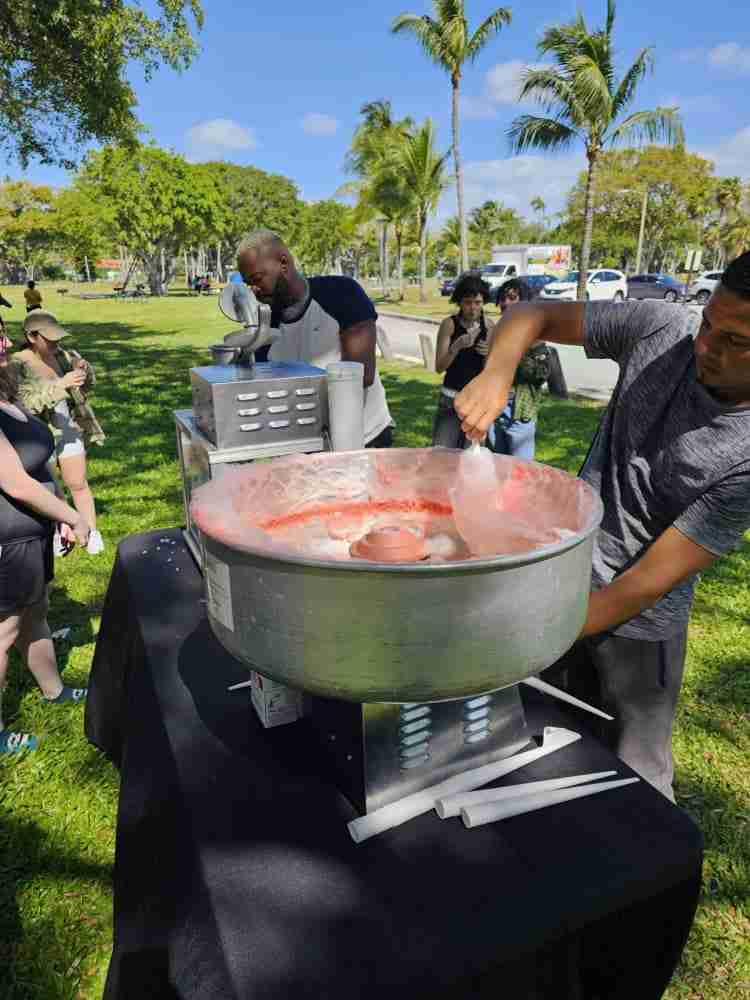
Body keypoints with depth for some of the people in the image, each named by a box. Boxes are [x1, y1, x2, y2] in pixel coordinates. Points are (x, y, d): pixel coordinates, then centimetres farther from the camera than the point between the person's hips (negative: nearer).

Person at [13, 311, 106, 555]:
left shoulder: (61, 355, -2)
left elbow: (86, 386, 10)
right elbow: (25, 403, -26)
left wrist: (83, 370, -14)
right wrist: (60, 385, -36)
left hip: (69, 431, 3)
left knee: (78, 484, 10)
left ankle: (92, 532, 19)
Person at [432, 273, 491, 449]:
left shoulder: (488, 326, 3)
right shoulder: (449, 324, -5)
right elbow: (439, 367, -10)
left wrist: (490, 354, -13)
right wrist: (457, 346, -25)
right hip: (451, 400, -2)